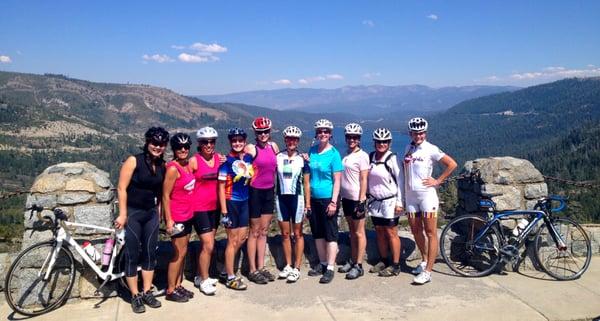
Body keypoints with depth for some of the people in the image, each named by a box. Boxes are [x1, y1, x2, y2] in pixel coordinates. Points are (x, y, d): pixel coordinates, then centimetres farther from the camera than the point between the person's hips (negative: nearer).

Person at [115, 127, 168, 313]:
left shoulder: (163, 166, 3)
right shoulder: (134, 161, -12)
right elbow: (122, 188, -12)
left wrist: (158, 212, 10)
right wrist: (123, 214, -14)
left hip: (151, 213, 5)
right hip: (132, 213, -5)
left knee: (150, 253, 10)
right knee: (132, 255, 3)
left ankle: (147, 293, 23)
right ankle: (135, 296, 15)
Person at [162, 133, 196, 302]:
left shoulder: (188, 165, 6)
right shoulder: (173, 168, -18)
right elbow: (165, 196, -17)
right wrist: (169, 220, -19)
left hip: (187, 215, 8)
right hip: (176, 217, -8)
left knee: (183, 251, 15)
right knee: (179, 253, 1)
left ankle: (178, 285, 27)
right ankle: (170, 291, 13)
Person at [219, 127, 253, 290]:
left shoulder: (249, 158, 3)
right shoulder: (227, 161, -13)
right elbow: (221, 187, -12)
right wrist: (224, 212, -15)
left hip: (245, 202, 6)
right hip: (231, 202, -6)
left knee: (242, 237, 12)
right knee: (233, 240, 2)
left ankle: (227, 266, 33)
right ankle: (230, 277, 15)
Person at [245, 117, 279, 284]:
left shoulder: (273, 146, 6)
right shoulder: (251, 148, -11)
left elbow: (278, 165, 19)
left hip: (269, 191, 5)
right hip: (255, 192, -5)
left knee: (264, 231, 13)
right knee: (255, 231, 3)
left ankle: (261, 267, 23)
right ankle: (252, 270, 14)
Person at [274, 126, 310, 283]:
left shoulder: (302, 160, -1)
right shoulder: (277, 157, 1)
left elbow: (306, 184, 0)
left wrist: (308, 204, -2)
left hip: (297, 198, -2)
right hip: (281, 198, 2)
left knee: (298, 234, 5)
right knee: (285, 233, 10)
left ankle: (296, 268, 11)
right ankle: (288, 265, 22)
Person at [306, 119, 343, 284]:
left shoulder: (334, 154, -9)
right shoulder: (312, 150, 6)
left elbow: (337, 180, -12)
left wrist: (333, 202, -16)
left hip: (328, 199, -6)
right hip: (314, 198, 6)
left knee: (330, 234, 1)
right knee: (317, 233, 14)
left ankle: (330, 268, 7)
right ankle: (322, 263, 27)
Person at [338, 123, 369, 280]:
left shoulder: (362, 156, -10)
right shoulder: (346, 155, 10)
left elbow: (364, 179, -13)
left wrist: (361, 200, -17)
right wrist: (340, 196, 11)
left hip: (357, 198, -7)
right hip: (346, 197, 7)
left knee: (359, 232, 1)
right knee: (352, 231, 15)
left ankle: (359, 266, 7)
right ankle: (352, 261, 25)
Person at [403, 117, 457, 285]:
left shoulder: (431, 149, -8)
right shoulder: (408, 148, 9)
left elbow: (452, 164, -10)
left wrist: (438, 181, -10)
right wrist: (404, 186, 10)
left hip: (427, 195, -6)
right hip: (411, 195, 6)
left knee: (430, 233, -2)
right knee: (416, 231, 14)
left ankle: (427, 272, -1)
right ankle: (425, 261, 33)